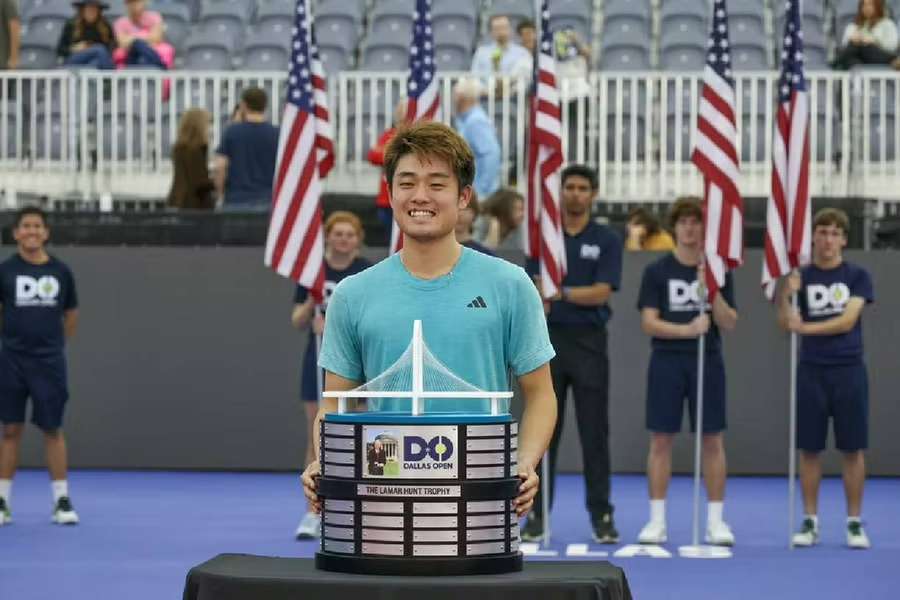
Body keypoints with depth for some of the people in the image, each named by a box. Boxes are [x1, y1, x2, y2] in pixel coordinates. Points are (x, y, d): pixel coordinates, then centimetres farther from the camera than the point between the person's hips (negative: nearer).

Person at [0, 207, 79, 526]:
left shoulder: (61, 271, 4)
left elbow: (71, 312, 16)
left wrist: (57, 343, 11)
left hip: (50, 362, 1)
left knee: (53, 430, 2)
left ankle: (62, 500, 8)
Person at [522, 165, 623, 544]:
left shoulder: (607, 240, 2)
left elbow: (601, 292, -8)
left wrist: (562, 292, -20)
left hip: (589, 341, -1)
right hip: (549, 339, 1)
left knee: (594, 433, 0)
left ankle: (601, 515, 5)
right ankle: (537, 514, 8)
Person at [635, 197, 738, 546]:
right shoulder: (657, 271, 3)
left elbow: (729, 323, 1)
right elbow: (649, 322, -4)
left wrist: (713, 291, -14)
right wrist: (686, 329, -19)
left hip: (707, 363, 1)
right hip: (666, 362, -1)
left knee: (712, 441, 1)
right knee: (661, 439, 0)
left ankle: (715, 520, 7)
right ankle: (657, 520, 5)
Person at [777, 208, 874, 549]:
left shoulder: (857, 276, 1)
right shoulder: (801, 277, 4)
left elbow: (848, 320, -11)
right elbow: (786, 323, -7)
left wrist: (805, 327, -20)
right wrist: (786, 295, -26)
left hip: (848, 370, -1)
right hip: (811, 371, 1)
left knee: (853, 449, 1)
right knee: (809, 449, 3)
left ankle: (854, 522, 8)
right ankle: (810, 522, 11)